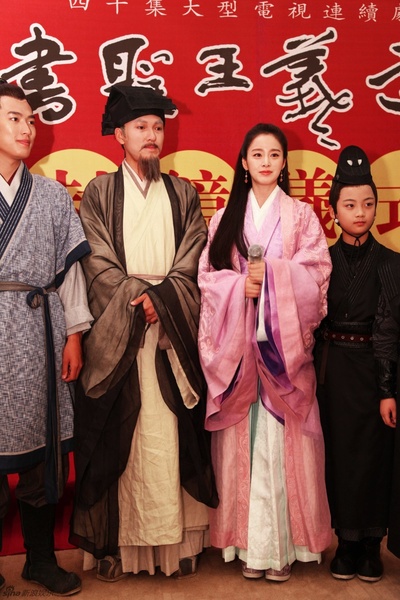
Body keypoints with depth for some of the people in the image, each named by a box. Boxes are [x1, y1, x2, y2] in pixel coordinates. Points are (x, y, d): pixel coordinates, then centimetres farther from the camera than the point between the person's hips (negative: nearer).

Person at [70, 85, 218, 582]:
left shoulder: (183, 194, 12)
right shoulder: (99, 192, 7)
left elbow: (192, 261, 3)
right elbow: (98, 263, -2)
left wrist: (160, 297, -12)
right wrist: (136, 299, -12)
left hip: (174, 331, 2)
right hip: (116, 332, -1)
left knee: (172, 433, 2)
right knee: (116, 437, 2)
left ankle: (178, 540, 12)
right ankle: (114, 542, 12)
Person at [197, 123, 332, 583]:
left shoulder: (301, 215, 7)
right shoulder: (225, 217, 11)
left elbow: (315, 277, -1)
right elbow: (208, 277, 4)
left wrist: (272, 275, -15)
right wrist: (242, 286, -13)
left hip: (284, 345, -1)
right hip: (237, 346, 1)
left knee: (282, 440, -2)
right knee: (244, 439, 3)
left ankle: (283, 543, 11)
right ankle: (248, 542, 14)